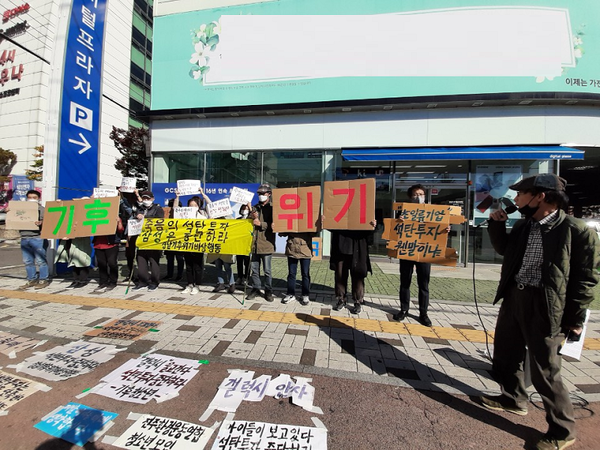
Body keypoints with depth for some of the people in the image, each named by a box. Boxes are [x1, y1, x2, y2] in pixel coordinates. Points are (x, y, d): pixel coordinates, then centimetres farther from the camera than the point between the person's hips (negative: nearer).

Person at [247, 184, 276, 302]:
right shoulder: (255, 208, 15)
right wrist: (252, 217, -6)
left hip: (266, 244, -5)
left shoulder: (272, 208, -1)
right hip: (254, 243, 5)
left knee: (267, 270, 2)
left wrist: (261, 224, -15)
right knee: (254, 269, 12)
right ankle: (255, 289, 26)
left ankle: (268, 291, 16)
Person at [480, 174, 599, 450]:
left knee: (544, 372, 5)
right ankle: (513, 399, 44)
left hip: (545, 307, -7)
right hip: (513, 299, 7)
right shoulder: (523, 225, 5)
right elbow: (504, 249, 20)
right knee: (505, 355, 20)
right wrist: (497, 223, 5)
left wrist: (574, 319, -10)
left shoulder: (577, 231, -14)